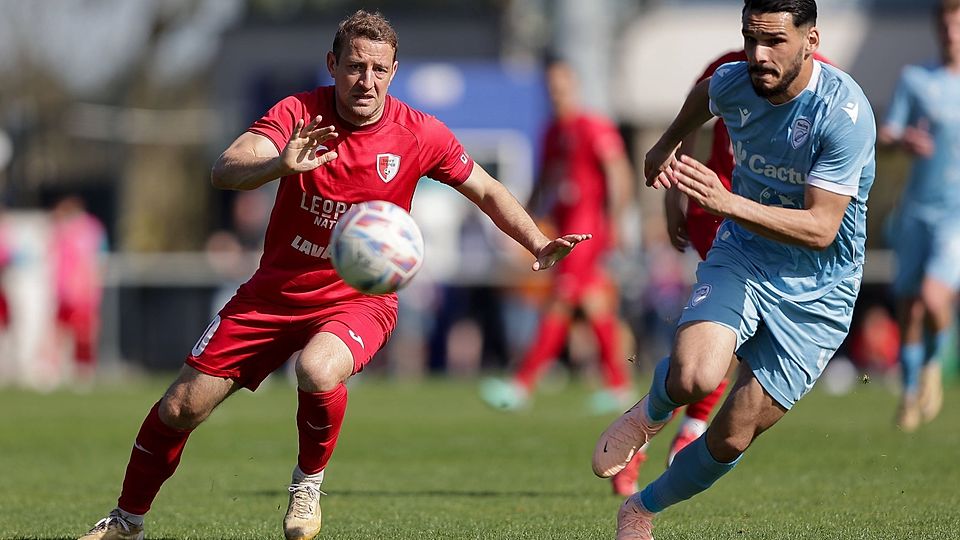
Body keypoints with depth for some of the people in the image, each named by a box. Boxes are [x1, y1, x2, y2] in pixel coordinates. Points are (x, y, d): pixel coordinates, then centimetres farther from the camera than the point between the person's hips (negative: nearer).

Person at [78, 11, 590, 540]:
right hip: (276, 291, 2)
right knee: (180, 408, 0)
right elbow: (224, 172, -27)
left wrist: (539, 244, -8)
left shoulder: (420, 135, -11)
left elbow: (487, 191, 5)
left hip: (359, 296, -2)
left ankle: (308, 484, -7)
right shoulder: (298, 114, -13)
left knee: (317, 372, -36)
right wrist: (280, 164, -48)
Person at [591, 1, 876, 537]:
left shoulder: (845, 112, -24)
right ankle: (650, 414, 9)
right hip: (742, 256, 2)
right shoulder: (733, 83, -9)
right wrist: (668, 144, 37)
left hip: (816, 292, -2)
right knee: (693, 376, -28)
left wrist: (728, 203, -38)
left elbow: (821, 228, -28)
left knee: (732, 439, -3)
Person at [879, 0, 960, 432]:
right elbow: (884, 137, 0)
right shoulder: (915, 79, 7)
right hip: (917, 210, 2)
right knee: (908, 308, 4)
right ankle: (911, 389, 24)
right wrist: (902, 141, -23)